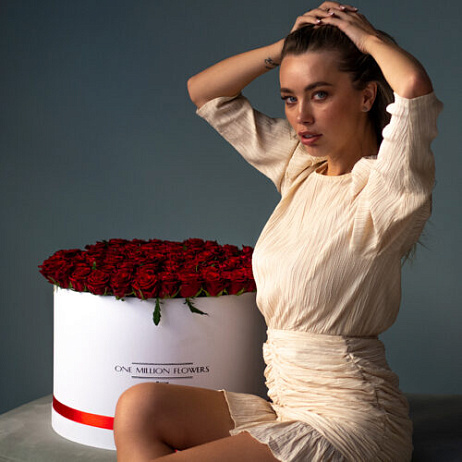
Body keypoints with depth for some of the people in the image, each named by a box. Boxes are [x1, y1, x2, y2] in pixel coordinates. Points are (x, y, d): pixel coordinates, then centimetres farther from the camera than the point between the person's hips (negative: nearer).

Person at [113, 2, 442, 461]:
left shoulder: (383, 187, -15)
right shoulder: (300, 167, 8)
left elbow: (413, 84, -36)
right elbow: (203, 91, 15)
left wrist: (369, 38, -13)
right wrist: (287, 46, 3)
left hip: (348, 418, -8)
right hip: (286, 403, 8)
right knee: (139, 406, -6)